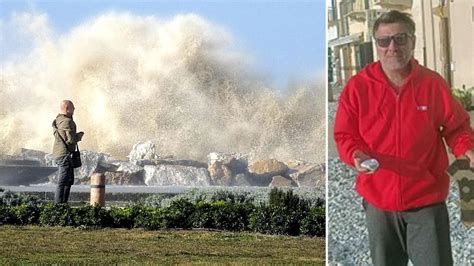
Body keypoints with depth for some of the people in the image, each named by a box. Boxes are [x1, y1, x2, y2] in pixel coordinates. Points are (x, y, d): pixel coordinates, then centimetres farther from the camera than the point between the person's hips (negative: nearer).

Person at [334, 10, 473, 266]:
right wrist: (356, 155, -19)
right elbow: (345, 135, 2)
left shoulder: (433, 83, -2)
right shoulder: (358, 86, -3)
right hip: (378, 202, 1)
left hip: (427, 199, -1)